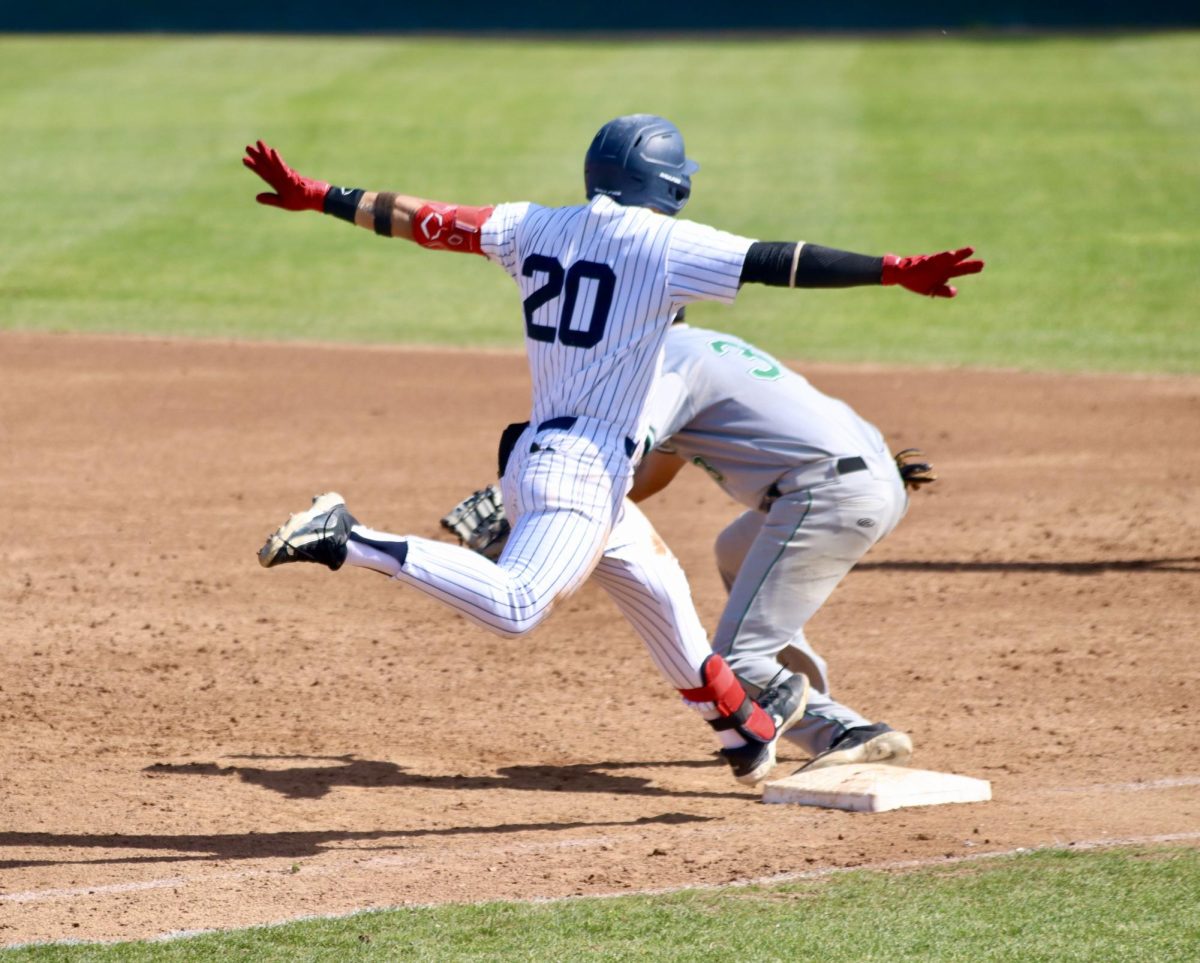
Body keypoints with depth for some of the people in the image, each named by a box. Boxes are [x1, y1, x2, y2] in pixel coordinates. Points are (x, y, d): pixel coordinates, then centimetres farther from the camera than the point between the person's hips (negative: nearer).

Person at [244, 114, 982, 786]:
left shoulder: (534, 227, 11)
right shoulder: (664, 243, -7)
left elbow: (420, 218, 10)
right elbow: (779, 262, -14)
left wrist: (315, 197, 16)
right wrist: (898, 272, -16)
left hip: (541, 454, 10)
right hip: (583, 467, -10)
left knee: (661, 599, 24)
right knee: (516, 606, -26)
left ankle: (746, 730, 38)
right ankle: (351, 543, -32)